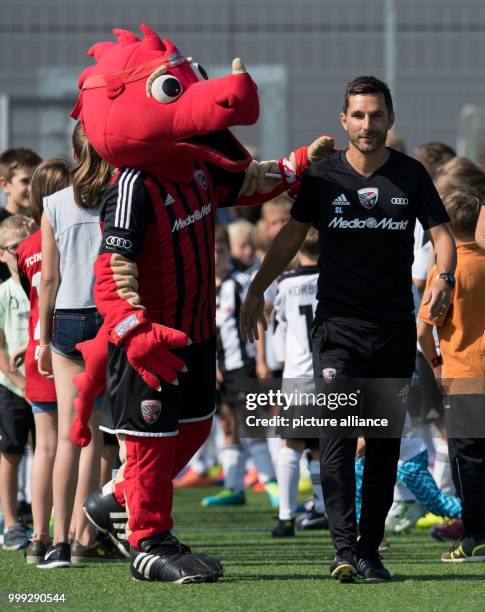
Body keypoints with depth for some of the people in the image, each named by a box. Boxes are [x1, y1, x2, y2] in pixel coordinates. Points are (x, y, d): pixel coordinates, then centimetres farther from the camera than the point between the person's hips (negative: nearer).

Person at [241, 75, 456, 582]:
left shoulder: (410, 175, 4)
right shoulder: (323, 175, 3)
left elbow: (440, 234, 4)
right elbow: (291, 236, 12)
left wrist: (443, 278, -16)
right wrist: (256, 291, 8)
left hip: (395, 328, 1)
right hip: (338, 325, -1)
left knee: (384, 442, 4)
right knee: (337, 433, -16)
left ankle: (370, 549, 10)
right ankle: (345, 549, -22)